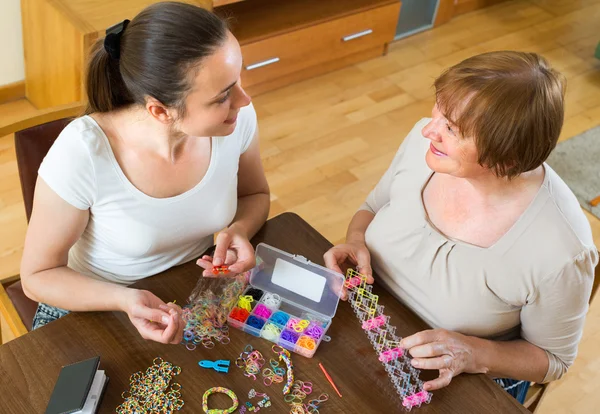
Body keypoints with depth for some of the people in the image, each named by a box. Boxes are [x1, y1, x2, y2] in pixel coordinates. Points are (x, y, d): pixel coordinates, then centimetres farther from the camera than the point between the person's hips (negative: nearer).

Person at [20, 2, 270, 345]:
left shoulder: (236, 117, -20)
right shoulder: (82, 152, -30)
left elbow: (255, 195, 2)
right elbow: (39, 276, -16)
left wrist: (239, 230, -20)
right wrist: (127, 300, -33)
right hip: (97, 304, -1)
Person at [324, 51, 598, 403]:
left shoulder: (561, 249, -29)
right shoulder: (424, 140, -16)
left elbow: (552, 360, -10)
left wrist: (475, 354, -28)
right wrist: (356, 241, -17)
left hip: (465, 386, -3)